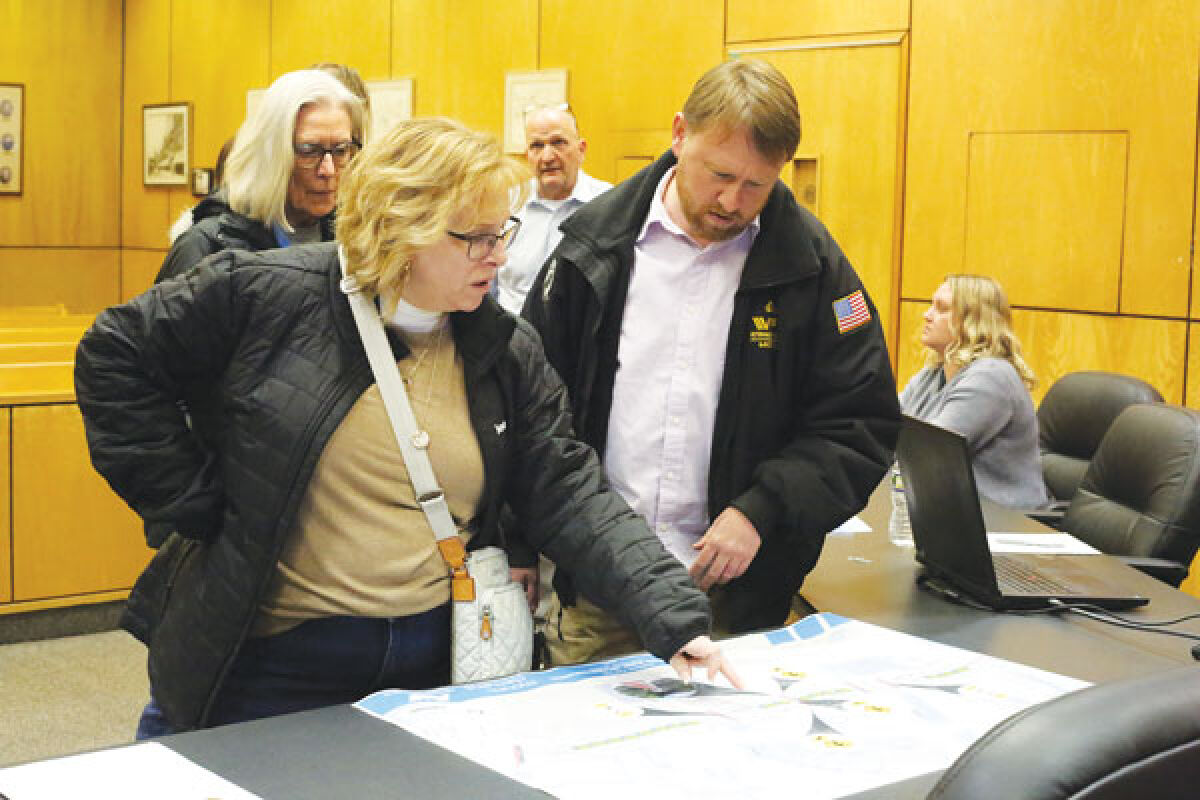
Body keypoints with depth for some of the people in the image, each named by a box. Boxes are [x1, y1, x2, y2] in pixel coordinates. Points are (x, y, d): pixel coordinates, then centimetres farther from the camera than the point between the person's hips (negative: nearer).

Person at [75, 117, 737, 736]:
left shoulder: (506, 351, 2)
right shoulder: (267, 294, -10)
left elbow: (572, 497, -2)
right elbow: (114, 360, -3)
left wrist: (675, 618, -14)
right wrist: (198, 503, -9)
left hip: (431, 667, 4)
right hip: (266, 666, -3)